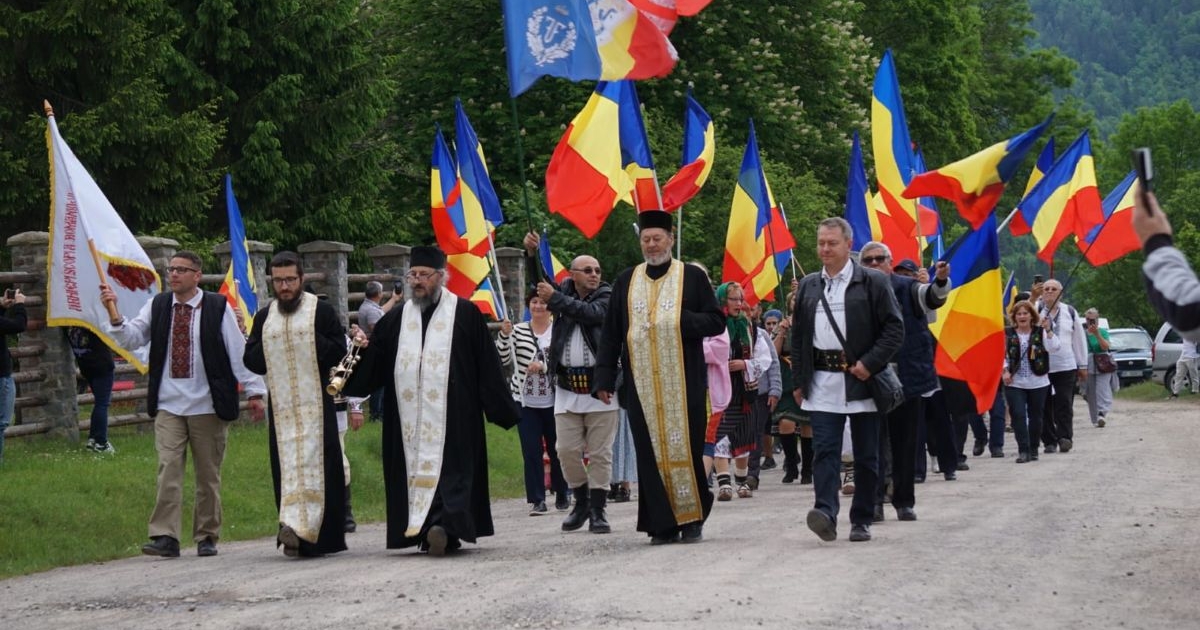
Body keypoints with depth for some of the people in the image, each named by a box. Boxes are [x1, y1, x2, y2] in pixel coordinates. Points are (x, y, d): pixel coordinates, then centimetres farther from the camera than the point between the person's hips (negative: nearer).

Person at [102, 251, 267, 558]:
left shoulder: (218, 307, -2)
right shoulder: (157, 306, 7)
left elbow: (239, 351, -1)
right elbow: (132, 338, 3)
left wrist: (254, 391, -2)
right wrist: (115, 316, -15)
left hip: (208, 406, -1)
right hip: (168, 406, 2)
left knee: (208, 474, 7)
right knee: (168, 471, -9)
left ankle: (207, 537, 16)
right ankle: (165, 537, -12)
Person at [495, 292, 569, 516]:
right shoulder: (518, 331, 6)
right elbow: (503, 360, 2)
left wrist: (544, 366, -18)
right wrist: (504, 335, -10)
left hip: (554, 401, -1)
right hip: (526, 402, 1)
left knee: (557, 449, 8)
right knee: (531, 450, -3)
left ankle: (561, 495, 25)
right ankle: (537, 499, -1)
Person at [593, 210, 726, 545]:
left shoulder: (693, 276, 5)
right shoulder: (626, 282, 12)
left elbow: (717, 321, 2)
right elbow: (611, 334, 12)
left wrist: (681, 321, -13)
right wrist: (605, 377, 5)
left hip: (683, 383, -2)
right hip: (641, 383, 2)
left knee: (686, 449, -3)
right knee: (651, 452, -2)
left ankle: (693, 519, 9)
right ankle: (663, 524, 2)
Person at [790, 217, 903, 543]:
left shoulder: (873, 282, 0)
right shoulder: (808, 286, 14)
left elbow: (895, 329, -4)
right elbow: (797, 336, 17)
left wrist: (870, 363, -14)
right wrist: (799, 381, 10)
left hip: (860, 380, -3)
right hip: (822, 382, 3)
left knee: (866, 454, 4)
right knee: (824, 450, -10)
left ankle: (862, 520, 12)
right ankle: (825, 512, -19)